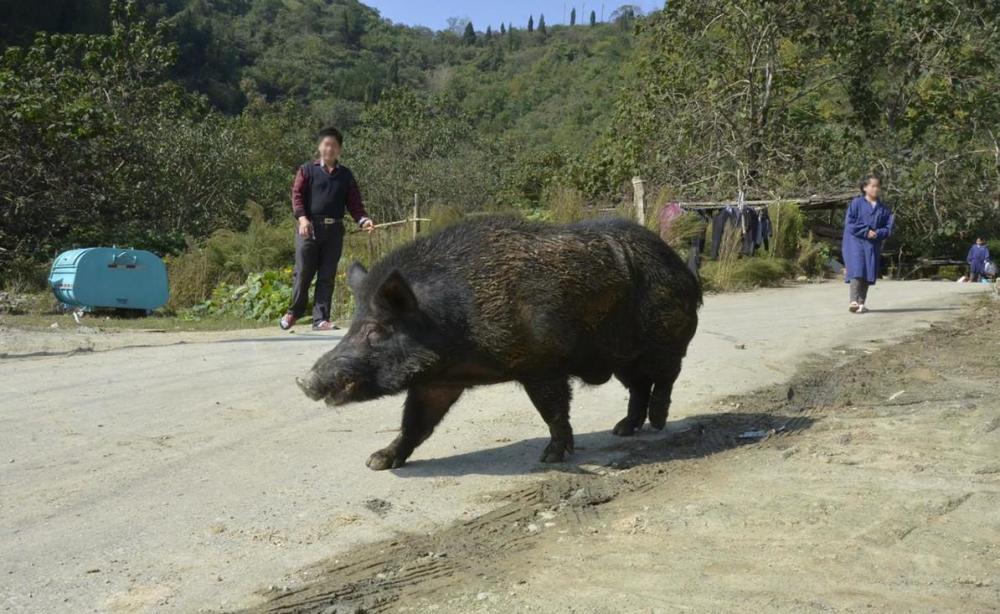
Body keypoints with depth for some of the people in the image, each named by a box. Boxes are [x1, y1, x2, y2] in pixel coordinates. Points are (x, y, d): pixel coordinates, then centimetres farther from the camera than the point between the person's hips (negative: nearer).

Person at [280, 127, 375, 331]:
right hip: (309, 227, -2)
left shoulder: (346, 175, 14)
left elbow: (354, 203, 10)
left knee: (327, 276, 2)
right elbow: (297, 194, -2)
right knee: (303, 272, -1)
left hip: (334, 230, 3)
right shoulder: (307, 170, 6)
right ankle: (294, 311, 17)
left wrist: (363, 220, -8)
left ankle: (321, 319, 6)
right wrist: (302, 217, -18)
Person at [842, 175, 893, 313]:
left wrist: (877, 233, -11)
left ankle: (861, 303, 11)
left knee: (868, 273, 4)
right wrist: (865, 231, -15)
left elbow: (888, 228, 9)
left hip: (873, 245, 4)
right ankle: (854, 301, -22)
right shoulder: (857, 203, 0)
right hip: (856, 241, -4)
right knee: (857, 270, -16)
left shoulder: (883, 209, 11)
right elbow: (849, 223, -6)